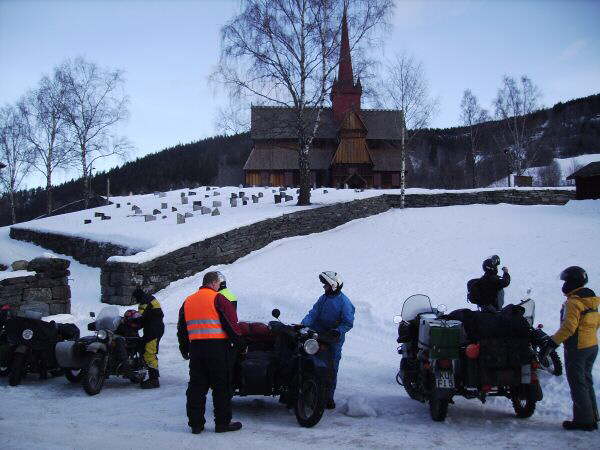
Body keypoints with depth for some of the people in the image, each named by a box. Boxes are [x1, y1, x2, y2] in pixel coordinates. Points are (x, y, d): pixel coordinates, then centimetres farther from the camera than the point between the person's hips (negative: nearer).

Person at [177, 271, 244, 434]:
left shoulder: (188, 301, 15)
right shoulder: (218, 299, -5)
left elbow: (181, 329, 22)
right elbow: (231, 324, -9)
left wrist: (184, 349, 31)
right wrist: (240, 342, 1)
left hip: (196, 347, 6)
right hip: (217, 347, -6)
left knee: (196, 386, 11)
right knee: (221, 386, 3)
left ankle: (196, 423, 13)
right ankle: (222, 422, 7)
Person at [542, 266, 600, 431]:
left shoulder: (573, 302, -18)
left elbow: (569, 327, -24)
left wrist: (553, 342, -21)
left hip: (576, 349, -9)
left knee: (577, 384, -2)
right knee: (587, 382, 17)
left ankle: (583, 420, 1)